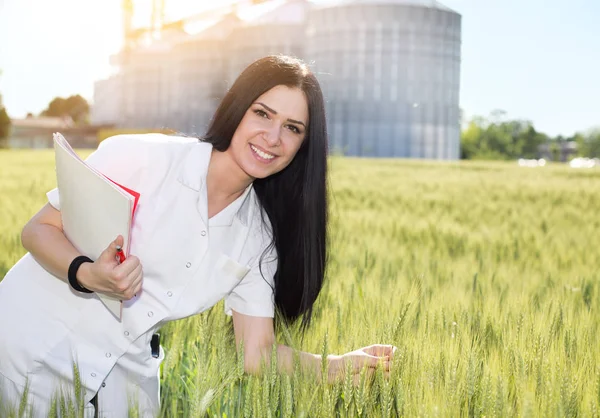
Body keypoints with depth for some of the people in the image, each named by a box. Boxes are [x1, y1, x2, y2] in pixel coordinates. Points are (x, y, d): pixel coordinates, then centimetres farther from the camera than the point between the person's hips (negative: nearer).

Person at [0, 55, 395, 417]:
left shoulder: (260, 236, -3)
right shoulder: (139, 157, -18)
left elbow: (257, 354, -4)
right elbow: (39, 229, -11)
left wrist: (340, 365, -17)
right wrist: (88, 276, -30)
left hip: (125, 368, 4)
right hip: (36, 345, -4)